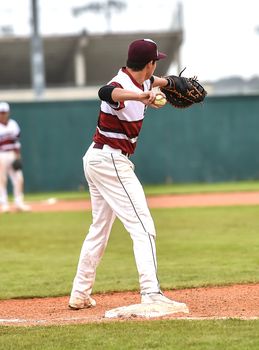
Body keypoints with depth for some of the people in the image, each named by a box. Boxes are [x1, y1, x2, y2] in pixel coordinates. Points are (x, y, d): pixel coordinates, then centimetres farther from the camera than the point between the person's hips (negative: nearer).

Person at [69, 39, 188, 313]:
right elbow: (106, 92, -48)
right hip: (111, 162, -11)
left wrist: (157, 85, 12)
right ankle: (151, 294, -23)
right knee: (143, 227, -14)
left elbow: (155, 81, 33)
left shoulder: (139, 83, 8)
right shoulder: (121, 85, -21)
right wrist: (139, 96, -63)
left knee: (99, 229, 19)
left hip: (96, 159, 11)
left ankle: (80, 294, 26)